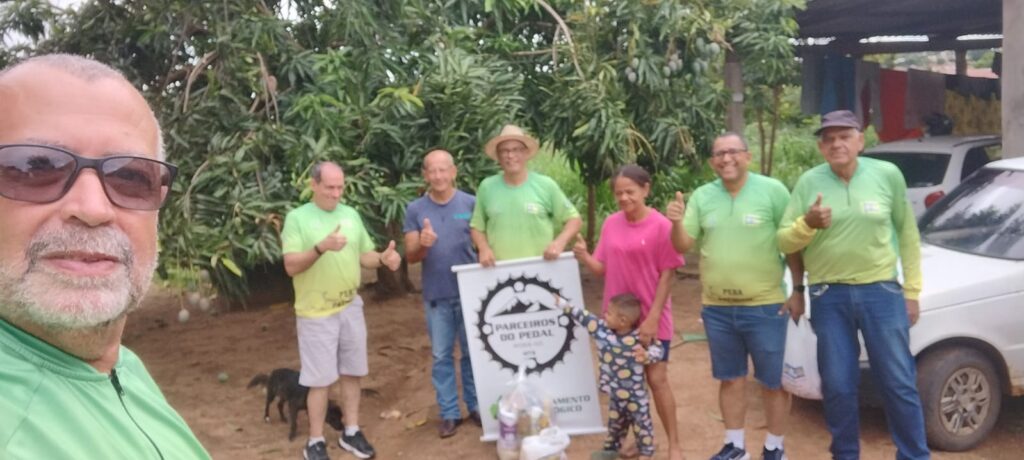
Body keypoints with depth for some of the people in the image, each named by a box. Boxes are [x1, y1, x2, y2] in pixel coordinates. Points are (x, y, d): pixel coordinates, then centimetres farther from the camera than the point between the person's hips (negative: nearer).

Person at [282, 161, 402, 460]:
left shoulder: (351, 215, 5)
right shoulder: (297, 217, -10)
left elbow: (364, 255, 9)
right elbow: (291, 266, -15)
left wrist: (383, 259, -12)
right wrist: (321, 247, -30)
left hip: (351, 307, 5)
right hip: (317, 313, -5)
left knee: (351, 373, 13)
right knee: (320, 380, 2)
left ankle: (351, 432, 27)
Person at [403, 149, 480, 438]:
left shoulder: (471, 204, -3)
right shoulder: (415, 210, 0)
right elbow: (410, 257, -2)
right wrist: (422, 245, -24)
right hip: (436, 296, 1)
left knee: (472, 353, 10)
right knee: (441, 356, 8)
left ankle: (475, 406, 24)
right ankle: (449, 412, 19)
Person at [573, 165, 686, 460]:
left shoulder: (661, 226, -12)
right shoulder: (611, 224, 2)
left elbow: (667, 275, -11)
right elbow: (604, 269, 5)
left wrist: (653, 318, -15)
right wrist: (584, 257, -16)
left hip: (651, 318, -5)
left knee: (657, 379, 0)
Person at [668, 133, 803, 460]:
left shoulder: (772, 190, -6)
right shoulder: (701, 197, 3)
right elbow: (682, 246, 2)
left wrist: (798, 291, -5)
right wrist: (677, 223, -18)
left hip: (765, 306, -3)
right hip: (716, 309, 4)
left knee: (774, 381, 6)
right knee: (730, 379, 15)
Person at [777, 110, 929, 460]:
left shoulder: (888, 175, 0)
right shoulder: (808, 182, -1)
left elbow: (907, 234, 7)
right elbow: (784, 242, 0)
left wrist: (911, 291, 6)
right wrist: (808, 224, -21)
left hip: (881, 292, 0)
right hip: (829, 297, 1)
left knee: (899, 384, 6)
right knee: (838, 387, 9)